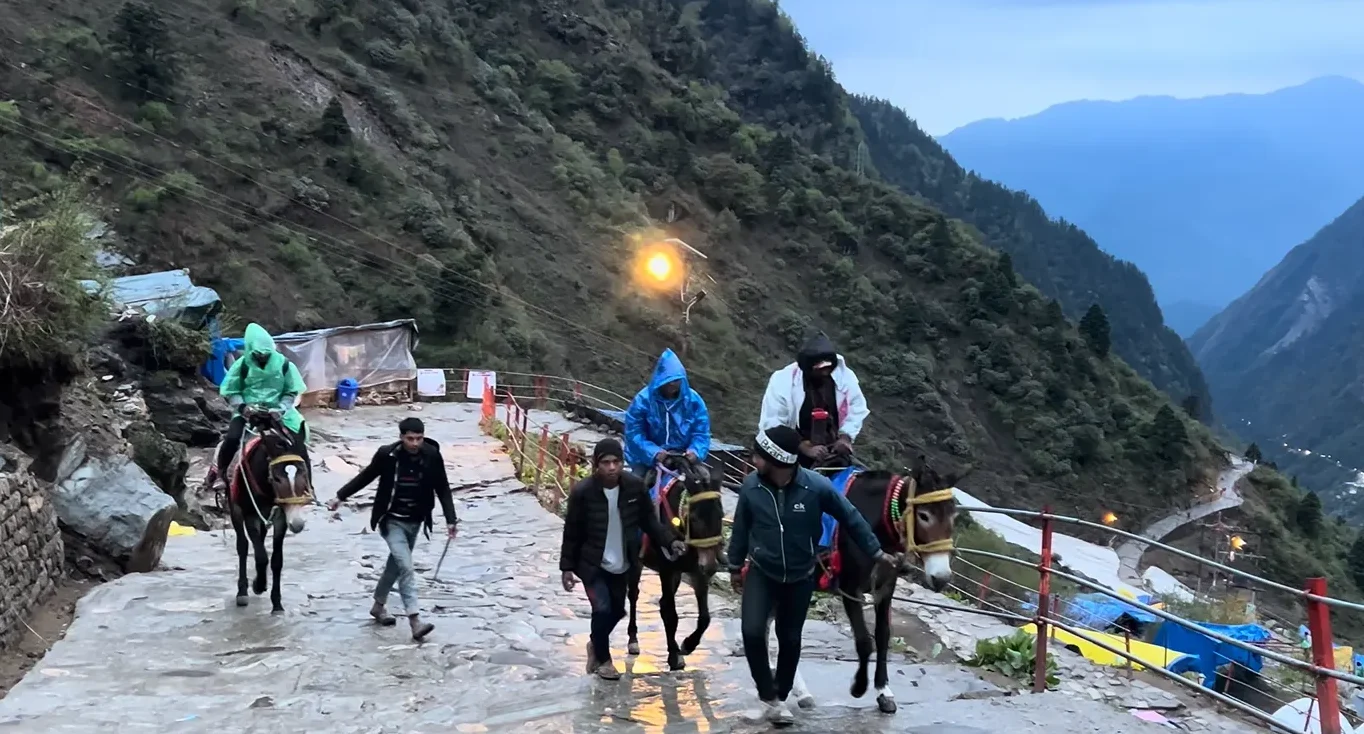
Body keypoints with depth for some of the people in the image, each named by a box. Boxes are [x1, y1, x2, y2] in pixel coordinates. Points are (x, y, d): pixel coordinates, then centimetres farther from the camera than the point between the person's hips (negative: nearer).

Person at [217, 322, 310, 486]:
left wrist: (281, 409, -16)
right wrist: (242, 406, -19)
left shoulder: (283, 364, -3)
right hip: (249, 411, -1)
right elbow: (231, 391, 1)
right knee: (232, 438, -28)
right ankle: (220, 474, -3)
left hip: (277, 411, 1)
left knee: (299, 447, -16)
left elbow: (292, 391, 2)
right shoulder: (242, 365, -4)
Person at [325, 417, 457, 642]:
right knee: (406, 567, -14)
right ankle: (415, 621, -18)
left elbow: (442, 489, -4)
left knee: (396, 564, 19)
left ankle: (378, 605, 40)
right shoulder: (387, 455, -16)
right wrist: (340, 497, 3)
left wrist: (450, 520, -11)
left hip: (415, 522, 4)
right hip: (392, 520, -4)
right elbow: (365, 477, 0)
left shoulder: (432, 456, -12)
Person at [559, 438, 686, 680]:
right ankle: (603, 658, 16)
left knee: (617, 610, 16)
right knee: (602, 609, -11)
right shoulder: (582, 492, -21)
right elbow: (571, 533, -10)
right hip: (592, 564, -4)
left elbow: (649, 520, -1)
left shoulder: (635, 486, -13)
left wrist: (670, 541, -13)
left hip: (622, 564, 4)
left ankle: (595, 644, 46)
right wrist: (567, 567, -7)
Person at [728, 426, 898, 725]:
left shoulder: (817, 486, -24)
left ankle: (780, 696, 34)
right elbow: (741, 527, 0)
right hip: (761, 572, 0)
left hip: (800, 577, 0)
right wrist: (735, 566, 10)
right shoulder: (751, 485, -18)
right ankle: (768, 694, 6)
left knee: (790, 639, 12)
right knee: (752, 631, -16)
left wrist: (876, 552, -2)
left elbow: (850, 517, -8)